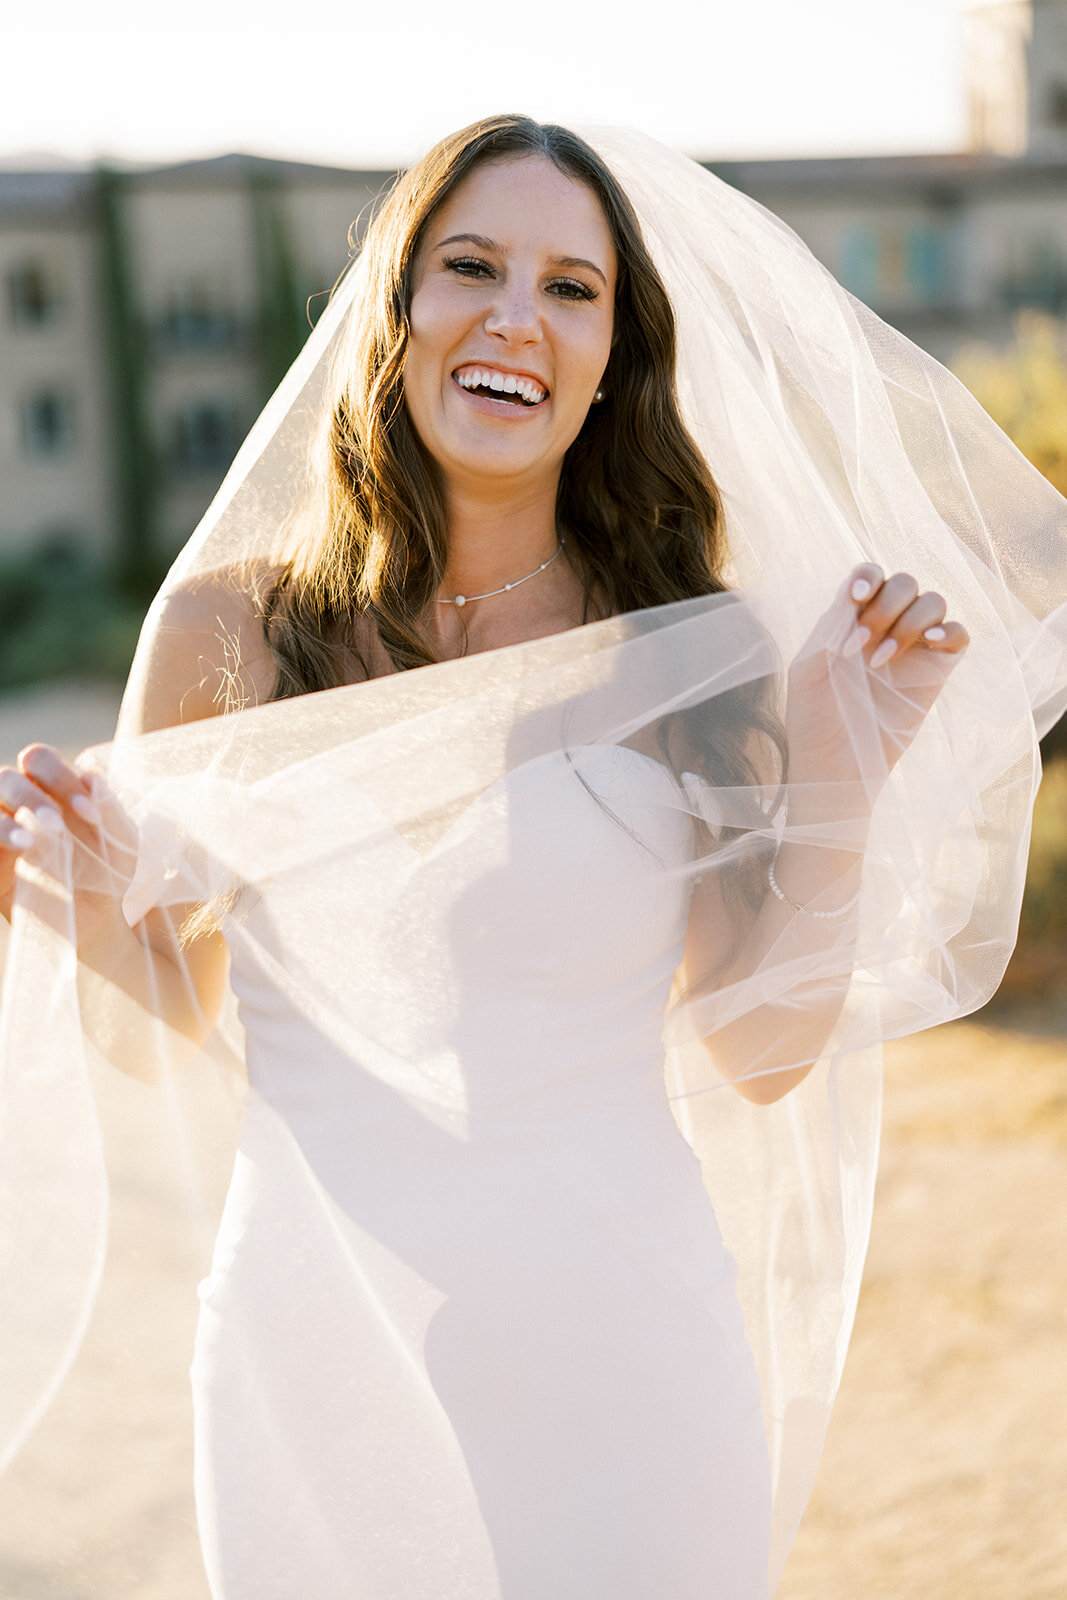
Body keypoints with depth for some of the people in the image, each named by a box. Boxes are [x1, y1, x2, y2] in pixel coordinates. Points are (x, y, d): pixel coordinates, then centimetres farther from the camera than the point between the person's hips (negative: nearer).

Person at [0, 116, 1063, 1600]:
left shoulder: (692, 649, -4)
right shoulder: (228, 629, -5)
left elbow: (764, 1054, -1)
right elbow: (156, 1031, 3)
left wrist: (844, 765, -9)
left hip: (624, 1345, 1)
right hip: (323, 1349, 0)